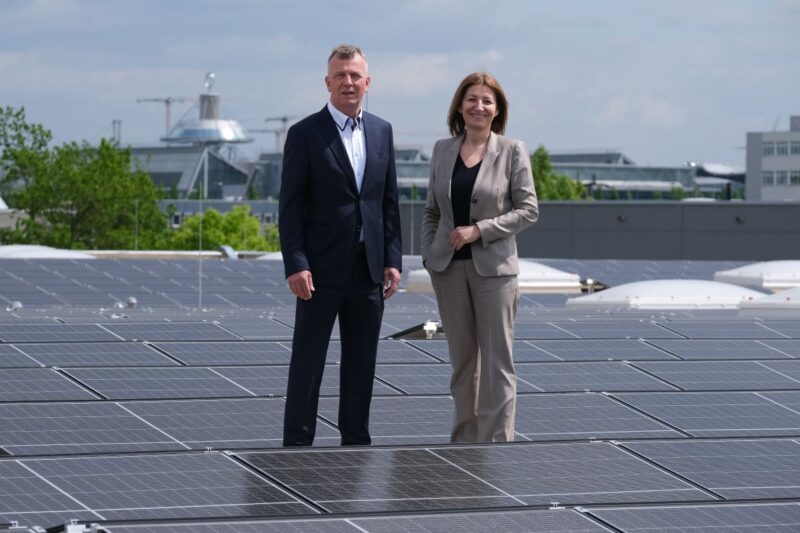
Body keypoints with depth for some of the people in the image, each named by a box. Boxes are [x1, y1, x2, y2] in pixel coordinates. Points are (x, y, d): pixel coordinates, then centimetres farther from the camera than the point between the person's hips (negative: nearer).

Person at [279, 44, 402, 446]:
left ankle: (356, 440, 17)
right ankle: (297, 443, 4)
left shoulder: (381, 131, 10)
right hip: (322, 269, -5)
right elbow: (290, 206, -8)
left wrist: (393, 260, 5)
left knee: (362, 363, 9)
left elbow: (389, 201, 12)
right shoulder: (305, 134, -5)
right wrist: (296, 265, -15)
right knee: (308, 362, 0)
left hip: (369, 269, 5)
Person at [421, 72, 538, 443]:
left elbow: (528, 210, -6)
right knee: (462, 360, 10)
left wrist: (480, 230, -14)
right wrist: (428, 254, 4)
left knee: (497, 362, -4)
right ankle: (465, 442, 16)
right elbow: (432, 210, 15)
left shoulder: (512, 151, -3)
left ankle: (497, 445, -4)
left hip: (493, 267, -4)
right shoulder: (443, 150, 8)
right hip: (449, 268, 4)